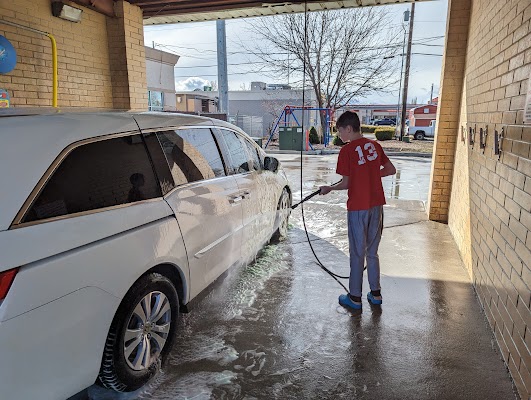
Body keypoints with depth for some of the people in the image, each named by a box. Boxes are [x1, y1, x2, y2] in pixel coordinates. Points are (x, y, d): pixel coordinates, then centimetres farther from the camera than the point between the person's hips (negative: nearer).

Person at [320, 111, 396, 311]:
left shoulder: (347, 150, -12)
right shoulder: (374, 145, 6)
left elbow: (346, 183, -10)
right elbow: (391, 170, 12)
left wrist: (329, 189, 7)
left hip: (358, 207, -6)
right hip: (377, 204, 6)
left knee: (357, 253, 4)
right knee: (372, 251, 17)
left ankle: (355, 297, 15)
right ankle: (375, 293, 26)